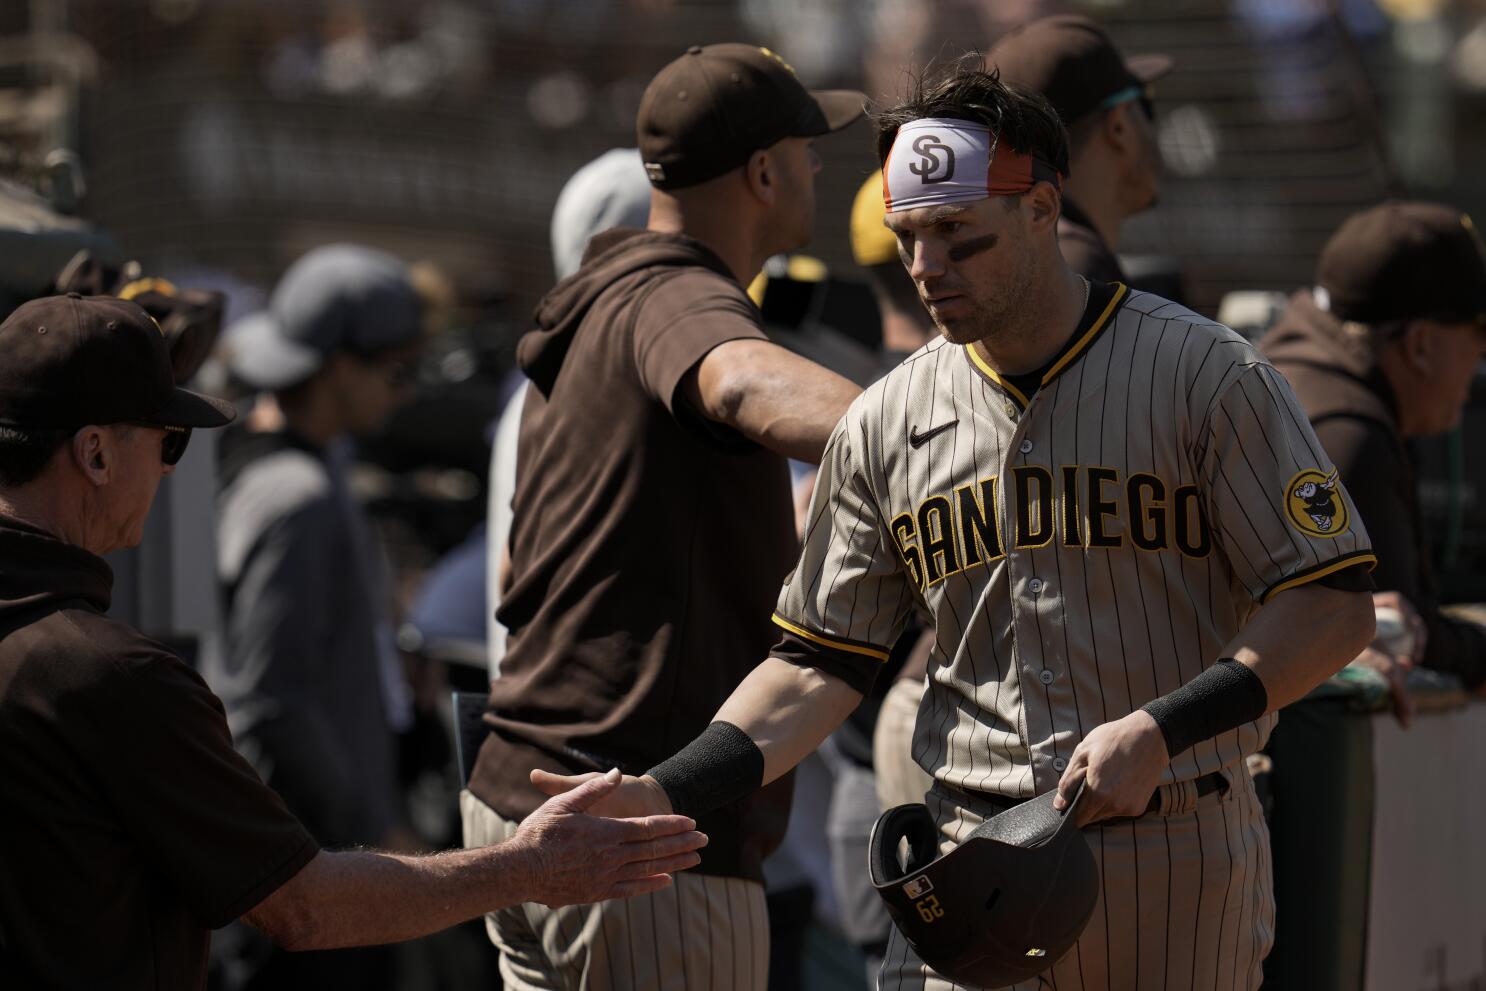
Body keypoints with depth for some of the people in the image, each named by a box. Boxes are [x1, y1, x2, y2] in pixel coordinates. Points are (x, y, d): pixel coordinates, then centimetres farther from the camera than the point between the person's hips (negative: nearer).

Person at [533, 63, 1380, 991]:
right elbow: (820, 663, 9)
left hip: (1178, 858, -2)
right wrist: (663, 792, -6)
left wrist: (1158, 729, -17)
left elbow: (1335, 607, -6)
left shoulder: (1206, 374, -4)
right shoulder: (885, 424, 7)